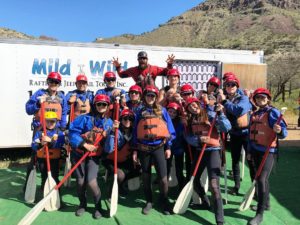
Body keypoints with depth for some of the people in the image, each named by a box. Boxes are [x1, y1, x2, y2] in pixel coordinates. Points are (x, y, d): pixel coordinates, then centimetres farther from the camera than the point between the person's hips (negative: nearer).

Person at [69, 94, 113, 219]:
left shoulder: (109, 122, 2)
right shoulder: (85, 118, -9)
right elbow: (72, 132, -14)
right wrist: (84, 144, -20)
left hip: (94, 156, 0)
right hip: (79, 154, 0)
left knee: (91, 182, -13)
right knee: (80, 182, 6)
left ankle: (98, 207, 12)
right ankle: (82, 204, 34)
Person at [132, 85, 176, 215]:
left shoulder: (162, 111, 3)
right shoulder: (140, 112, 8)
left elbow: (169, 129, 3)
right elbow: (136, 132, 9)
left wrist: (168, 147, -1)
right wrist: (135, 150, 5)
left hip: (159, 147, -2)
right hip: (144, 148, 2)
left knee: (163, 177, -5)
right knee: (146, 177, 10)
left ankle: (164, 202, 16)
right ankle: (149, 201, 27)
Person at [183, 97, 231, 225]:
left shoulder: (210, 114, -6)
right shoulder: (190, 120, 9)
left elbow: (227, 128, -14)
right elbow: (188, 138, 0)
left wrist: (220, 113, -24)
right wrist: (199, 139, -18)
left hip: (212, 151, -6)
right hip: (198, 152, 7)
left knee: (214, 185, -15)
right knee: (194, 180, 18)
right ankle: (205, 203, 43)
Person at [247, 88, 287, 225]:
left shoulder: (273, 112, -9)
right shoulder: (254, 115, 12)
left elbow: (283, 132, -17)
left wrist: (279, 131, -41)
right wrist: (249, 150, 18)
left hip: (268, 151, -7)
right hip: (256, 151, 7)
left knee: (261, 179, -13)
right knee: (263, 179, 18)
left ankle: (259, 214, -4)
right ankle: (266, 203, 37)